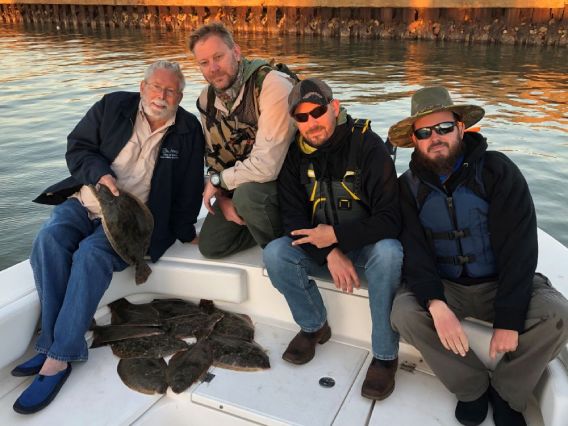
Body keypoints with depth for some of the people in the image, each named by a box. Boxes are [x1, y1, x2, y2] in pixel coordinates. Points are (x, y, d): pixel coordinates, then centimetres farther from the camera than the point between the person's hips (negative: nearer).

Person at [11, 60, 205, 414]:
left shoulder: (189, 130, 3)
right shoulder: (112, 106, 6)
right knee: (49, 241, -27)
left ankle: (58, 357, -28)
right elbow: (77, 147, 5)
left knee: (91, 254, -32)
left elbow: (189, 189, 4)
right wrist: (99, 173, -14)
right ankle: (53, 342, -23)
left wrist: (184, 232, -1)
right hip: (85, 202, 3)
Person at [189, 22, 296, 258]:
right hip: (238, 185, 7)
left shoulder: (272, 86, -26)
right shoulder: (206, 99, 0)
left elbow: (267, 166, -32)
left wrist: (218, 181, -17)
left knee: (247, 194, -37)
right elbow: (214, 159, 8)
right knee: (210, 245, 0)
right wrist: (221, 200, -10)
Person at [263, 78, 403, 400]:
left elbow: (390, 218, -21)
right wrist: (330, 253, -21)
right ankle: (314, 326, 4)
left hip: (367, 246, -3)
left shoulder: (368, 146, -18)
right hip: (321, 247, 4)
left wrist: (337, 235, -26)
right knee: (275, 253, -21)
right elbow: (293, 217, -6)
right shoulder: (296, 155, -4)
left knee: (389, 252, -36)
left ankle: (385, 356, -18)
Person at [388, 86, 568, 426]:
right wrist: (436, 305, -32)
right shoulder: (409, 187, -4)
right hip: (443, 286, 1)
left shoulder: (498, 171, -12)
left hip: (501, 282, -1)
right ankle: (473, 388, -3)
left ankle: (506, 393, 1)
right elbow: (413, 251, -13)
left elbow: (519, 246, -17)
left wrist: (509, 320, -23)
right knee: (404, 313, -27)